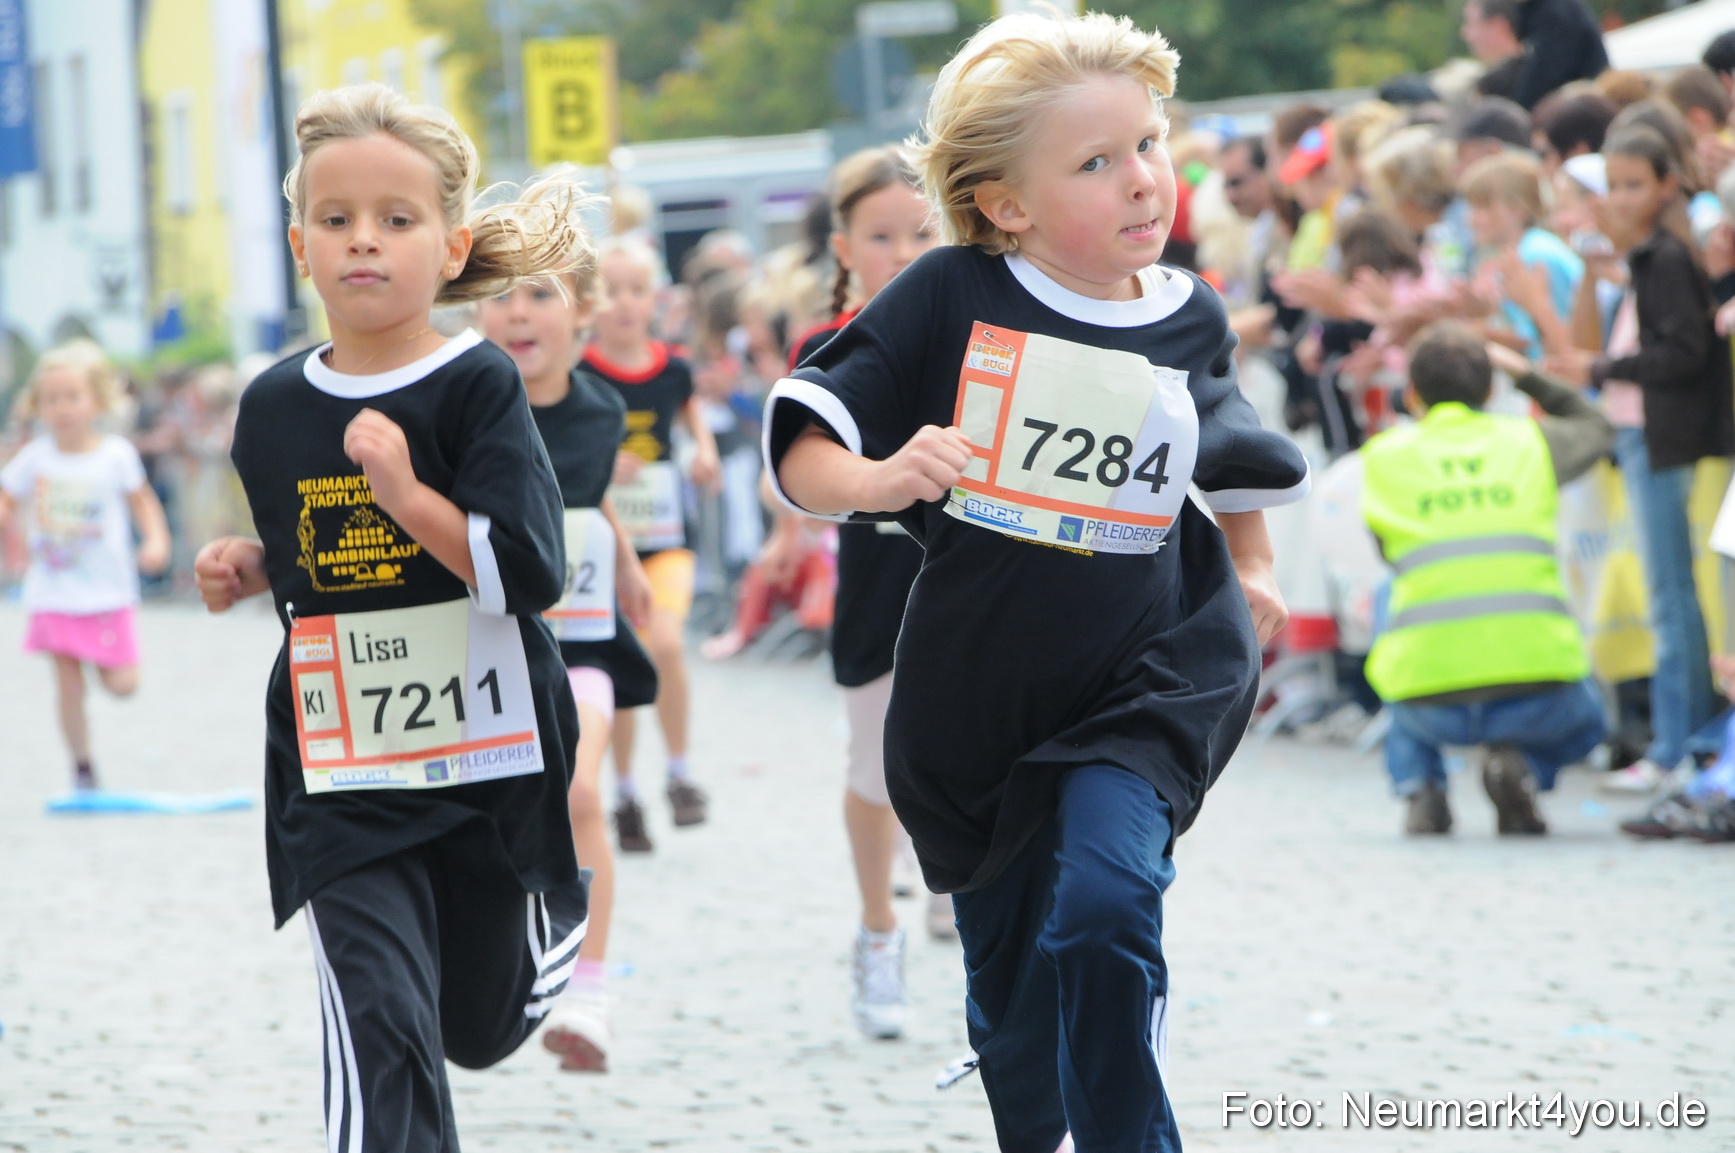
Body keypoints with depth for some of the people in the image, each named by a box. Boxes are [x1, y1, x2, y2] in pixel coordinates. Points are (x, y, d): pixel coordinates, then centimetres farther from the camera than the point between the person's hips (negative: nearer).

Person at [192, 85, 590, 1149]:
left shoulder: (479, 387, -11)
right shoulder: (275, 410, 2)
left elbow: (529, 576, -18)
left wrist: (407, 492, -27)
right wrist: (246, 571, 0)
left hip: (487, 755, -2)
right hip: (340, 772, 2)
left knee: (482, 1027, 18)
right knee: (379, 1026, -15)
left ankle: (554, 910, 52)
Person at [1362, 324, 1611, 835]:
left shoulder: (1383, 455, 9)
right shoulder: (1531, 441, 12)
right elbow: (1598, 429, 34)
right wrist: (1527, 376, 40)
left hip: (1432, 702, 0)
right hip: (1536, 683, 0)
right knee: (1583, 721, 36)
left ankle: (1418, 788, 16)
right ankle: (1518, 763, 0)